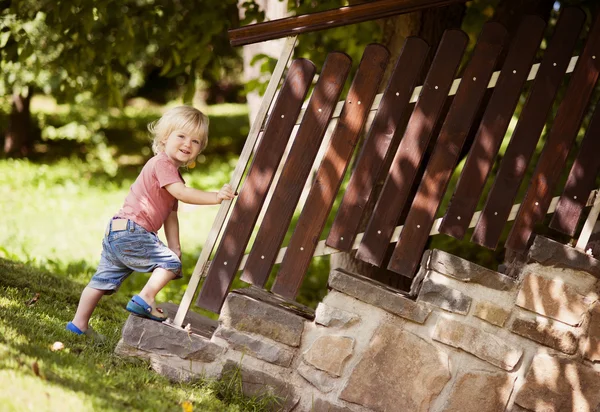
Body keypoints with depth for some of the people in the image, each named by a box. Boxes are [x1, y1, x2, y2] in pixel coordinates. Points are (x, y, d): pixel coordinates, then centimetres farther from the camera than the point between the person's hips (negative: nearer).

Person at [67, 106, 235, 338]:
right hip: (130, 232, -10)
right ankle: (145, 299, -15)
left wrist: (175, 248, 14)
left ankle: (79, 324, 18)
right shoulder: (162, 163, -8)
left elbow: (170, 216, 23)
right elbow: (181, 193, -24)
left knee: (104, 280, 13)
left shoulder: (172, 173, 25)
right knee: (170, 263, -10)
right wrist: (215, 197, -28)